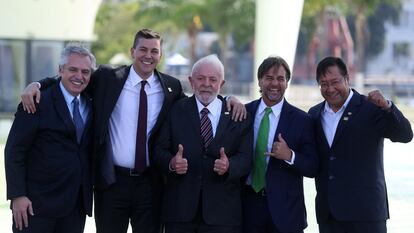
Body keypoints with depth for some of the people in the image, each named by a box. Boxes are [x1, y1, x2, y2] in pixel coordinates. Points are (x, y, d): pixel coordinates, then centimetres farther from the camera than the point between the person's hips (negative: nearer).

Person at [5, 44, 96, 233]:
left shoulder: (90, 103, 11)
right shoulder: (38, 102, -7)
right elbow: (14, 151, -9)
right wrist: (17, 196, -16)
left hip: (77, 204, 5)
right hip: (38, 203, -5)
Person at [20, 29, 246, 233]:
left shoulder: (171, 87, 5)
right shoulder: (108, 78, -1)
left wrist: (228, 99, 2)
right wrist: (36, 85, -9)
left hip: (151, 183, 1)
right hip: (112, 181, -1)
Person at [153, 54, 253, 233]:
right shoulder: (175, 111, 8)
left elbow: (245, 158, 0)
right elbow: (159, 150, 3)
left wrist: (229, 166, -21)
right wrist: (171, 163, -19)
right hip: (180, 208, 0)